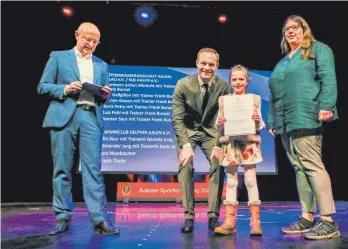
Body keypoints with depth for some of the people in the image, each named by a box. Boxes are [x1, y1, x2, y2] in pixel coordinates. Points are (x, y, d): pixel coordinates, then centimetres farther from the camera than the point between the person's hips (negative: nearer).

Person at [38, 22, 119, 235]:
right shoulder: (58, 57, 11)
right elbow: (43, 87, 6)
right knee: (62, 170, 2)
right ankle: (62, 218, 12)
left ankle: (100, 220, -3)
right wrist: (65, 89, -10)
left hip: (91, 119, 2)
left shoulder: (102, 65, 20)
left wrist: (106, 94, -3)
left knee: (93, 170, -4)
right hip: (64, 117, -1)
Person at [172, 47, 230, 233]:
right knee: (185, 166, -18)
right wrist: (186, 145, -28)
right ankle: (188, 217, -7)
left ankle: (213, 216, -3)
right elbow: (177, 118, -18)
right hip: (187, 131, -1)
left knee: (218, 165, -16)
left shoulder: (223, 85, -15)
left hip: (210, 131, 1)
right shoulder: (183, 84, -20)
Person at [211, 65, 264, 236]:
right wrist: (220, 123, -14)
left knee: (251, 180, 0)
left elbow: (260, 127, 5)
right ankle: (229, 221, 10)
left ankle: (255, 221, 8)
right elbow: (218, 128, 8)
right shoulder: (223, 100, 8)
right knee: (231, 181, 5)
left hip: (249, 144, -1)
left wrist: (257, 120, -16)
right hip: (229, 145, 1)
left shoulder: (255, 99, 6)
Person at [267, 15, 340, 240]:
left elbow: (328, 79, -7)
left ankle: (328, 221, -3)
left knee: (312, 166, -11)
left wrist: (326, 106, -20)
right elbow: (275, 94, 22)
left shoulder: (318, 49, 7)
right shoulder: (283, 61, 25)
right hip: (285, 122, 7)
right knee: (299, 168, 8)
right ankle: (307, 217, 15)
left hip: (306, 118, -7)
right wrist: (272, 121, 18)